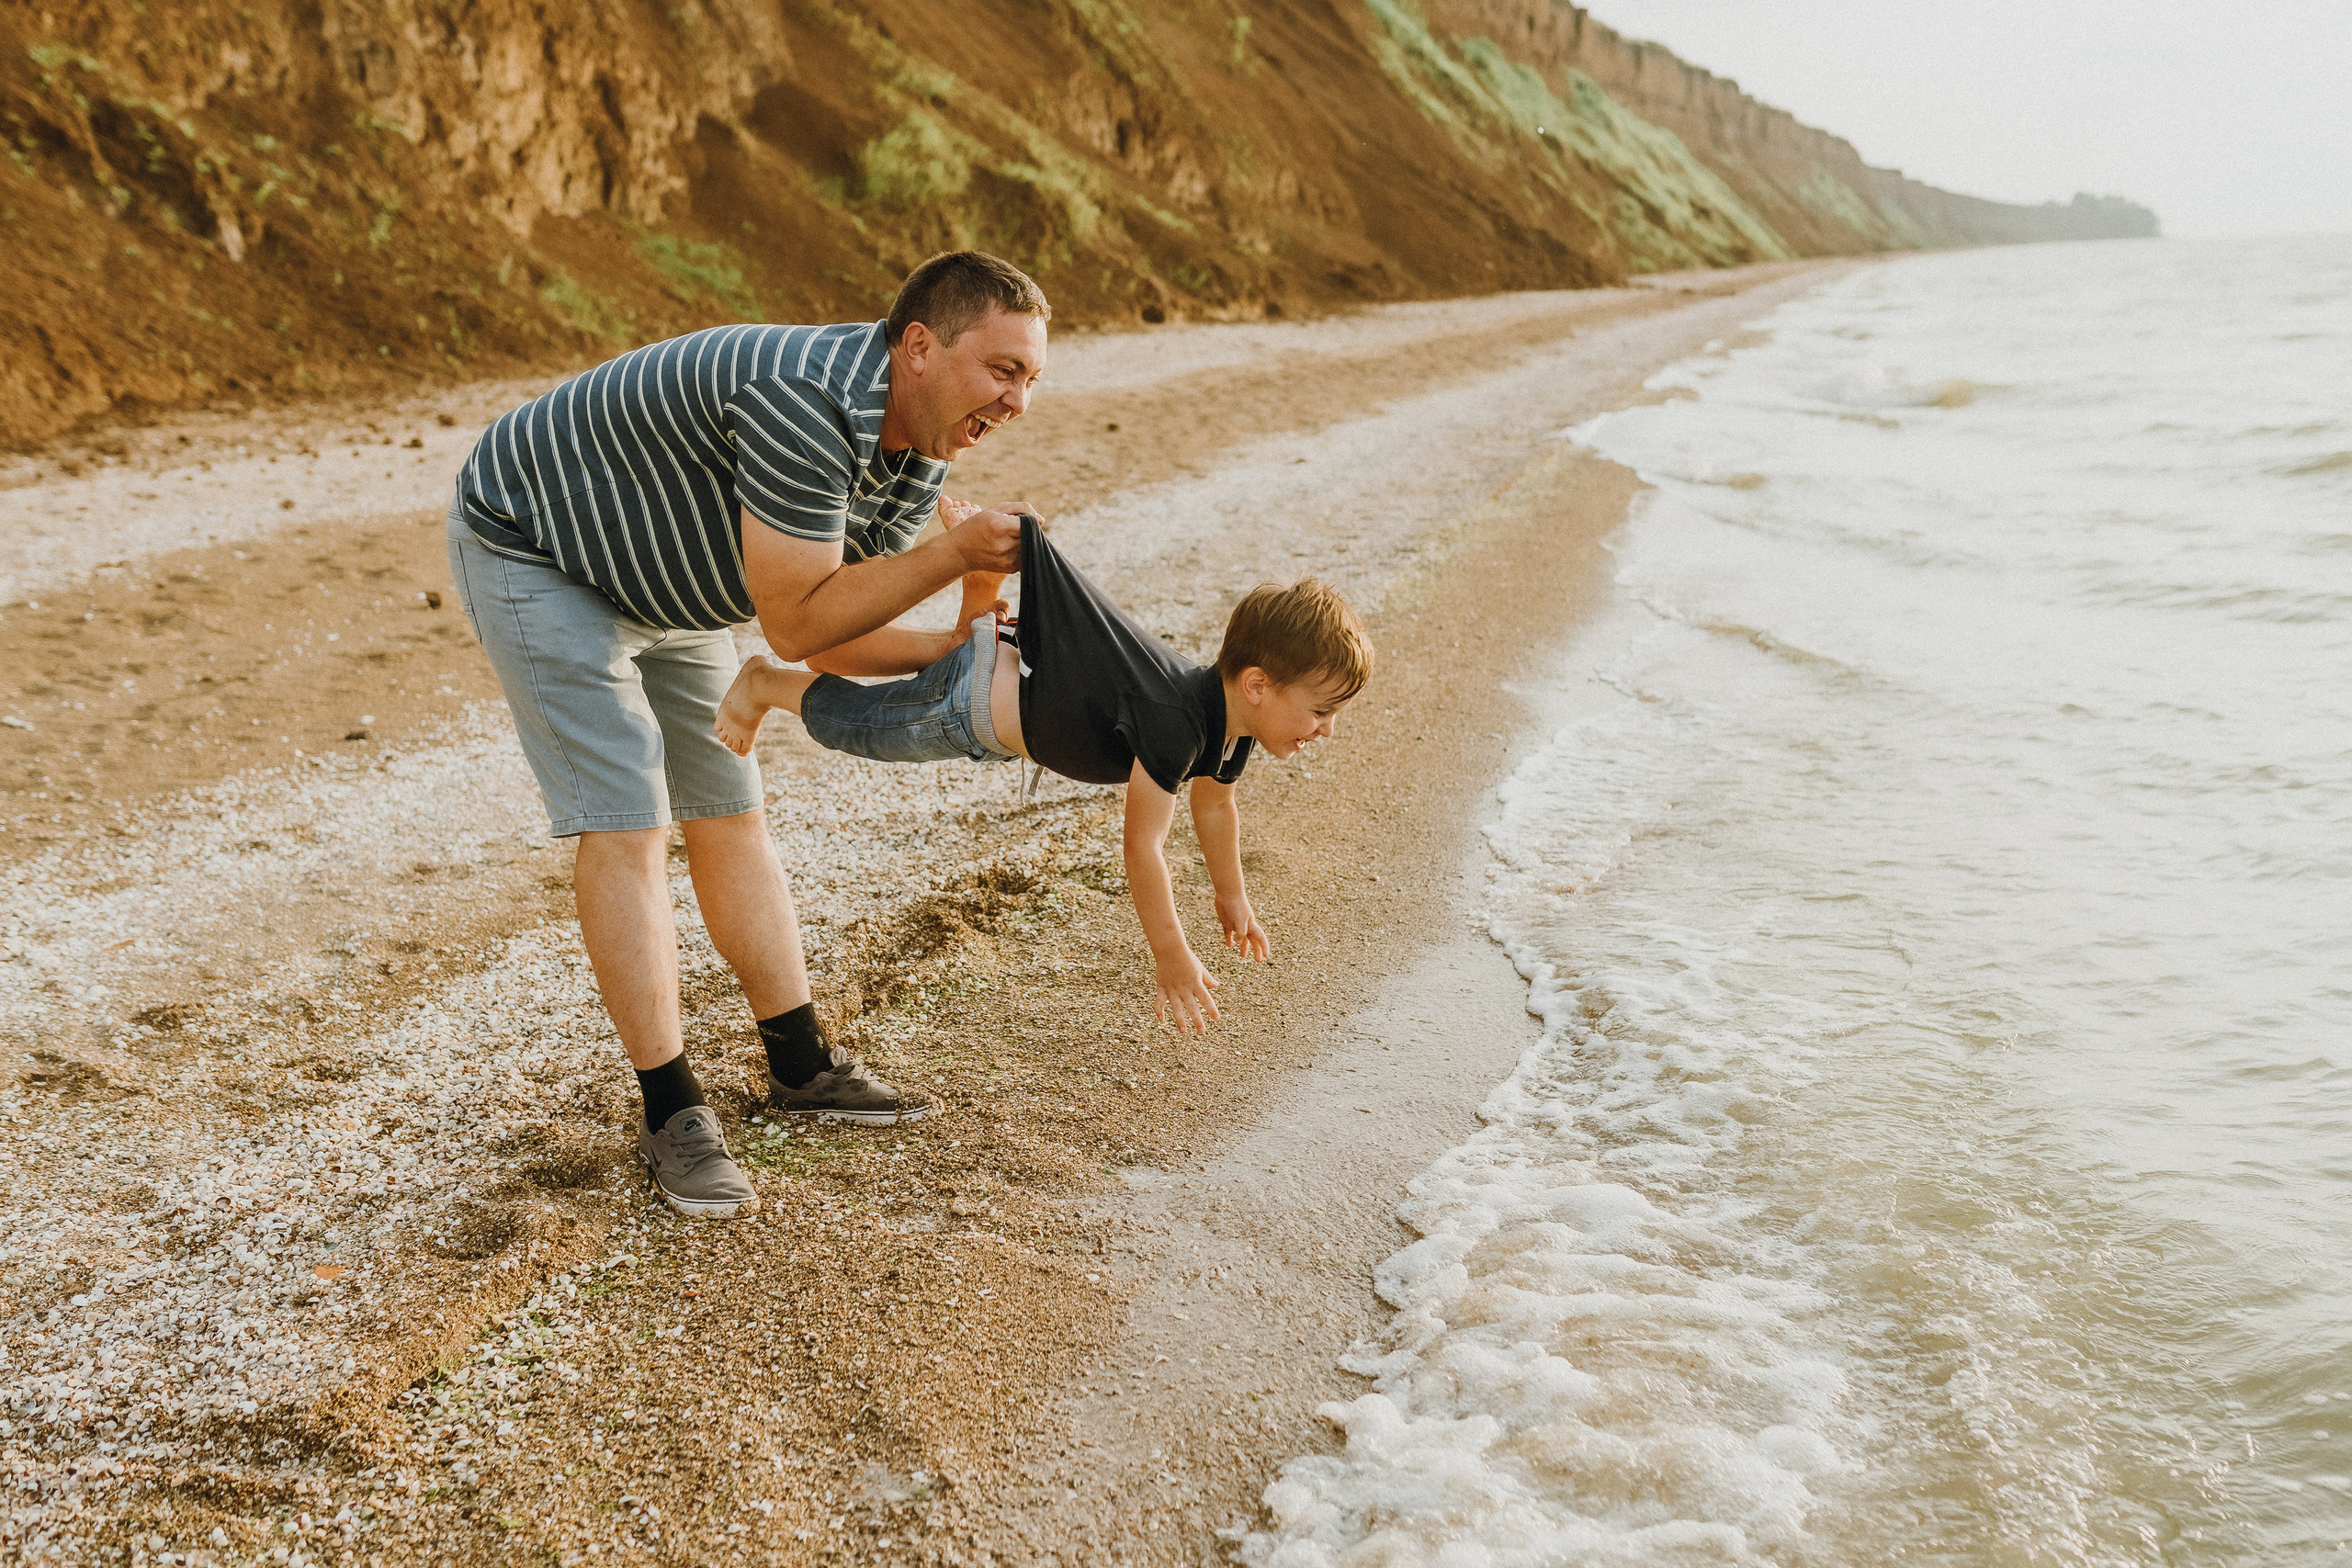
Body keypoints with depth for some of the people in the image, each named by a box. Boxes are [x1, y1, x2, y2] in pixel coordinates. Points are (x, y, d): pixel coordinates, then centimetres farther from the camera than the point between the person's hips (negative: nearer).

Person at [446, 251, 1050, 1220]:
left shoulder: (919, 454, -7)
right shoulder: (809, 403, -37)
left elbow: (834, 631, -3)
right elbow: (796, 621, -33)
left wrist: (962, 649, -17)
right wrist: (953, 553, -32)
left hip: (661, 578, 9)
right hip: (535, 548, -9)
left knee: (729, 815, 10)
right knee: (626, 826, -12)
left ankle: (801, 1065, 22)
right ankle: (671, 1113, -2)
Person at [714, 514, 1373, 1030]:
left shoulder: (1234, 722, -9)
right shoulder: (1177, 726, -38)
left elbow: (1214, 803, 11)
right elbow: (1143, 845, -31)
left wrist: (1232, 899, 23)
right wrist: (1171, 959, -24)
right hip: (970, 704, -6)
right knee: (848, 722, 16)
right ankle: (766, 681, 36)